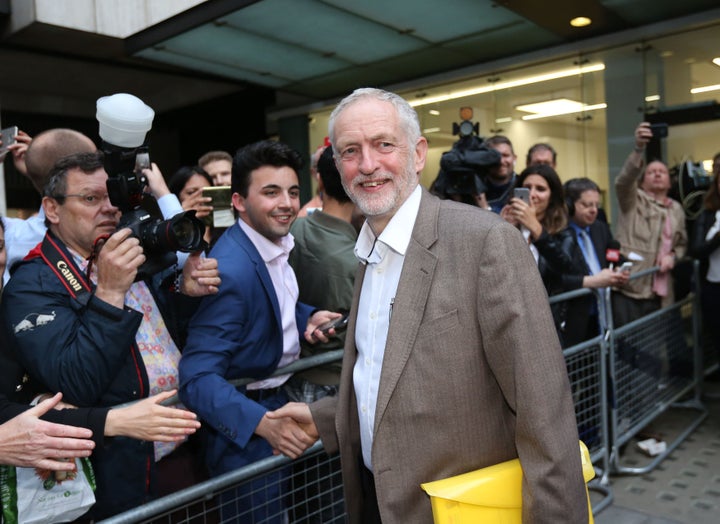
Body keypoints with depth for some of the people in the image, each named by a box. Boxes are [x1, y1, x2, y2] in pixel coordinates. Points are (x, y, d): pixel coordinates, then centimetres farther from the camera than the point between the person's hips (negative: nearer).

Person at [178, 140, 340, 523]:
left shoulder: (278, 242, -1)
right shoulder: (230, 272, -28)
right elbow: (199, 378, -29)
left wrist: (305, 318, -3)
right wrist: (264, 423, -39)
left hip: (281, 400, 8)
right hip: (246, 422, -8)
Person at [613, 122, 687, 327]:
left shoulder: (677, 209, 19)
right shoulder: (634, 200, 4)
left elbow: (682, 243, 25)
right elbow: (624, 180, -17)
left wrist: (673, 256, 1)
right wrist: (639, 147, -32)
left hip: (658, 293, 5)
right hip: (628, 288, -5)